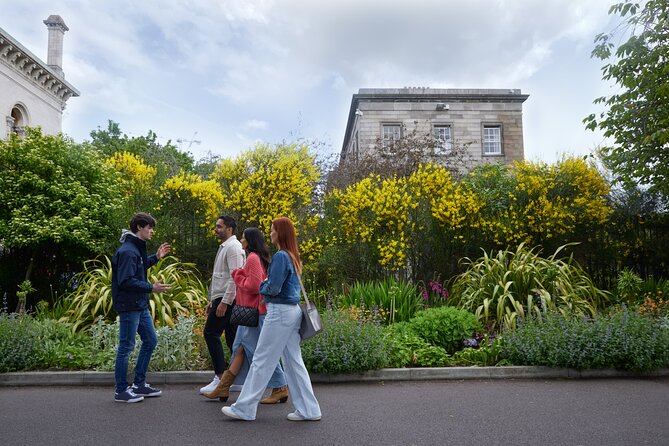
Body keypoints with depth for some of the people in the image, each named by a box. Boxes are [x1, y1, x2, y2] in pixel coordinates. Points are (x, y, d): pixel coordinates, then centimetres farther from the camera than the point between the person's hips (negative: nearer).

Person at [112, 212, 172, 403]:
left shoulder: (137, 248, 13)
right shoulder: (127, 251, -19)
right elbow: (126, 281, -24)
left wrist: (155, 257, 18)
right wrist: (151, 288, -25)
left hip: (141, 306, 10)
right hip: (129, 306, -10)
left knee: (150, 340, 16)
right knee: (126, 347, 0)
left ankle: (139, 384, 27)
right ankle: (121, 391, 14)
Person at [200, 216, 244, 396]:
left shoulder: (233, 247, -12)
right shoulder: (224, 247, 20)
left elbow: (235, 277, -21)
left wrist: (224, 302, -23)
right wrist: (212, 301, 22)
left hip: (227, 299, -10)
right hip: (222, 299, 10)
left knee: (211, 333, -7)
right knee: (232, 337, 10)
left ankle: (220, 377, -4)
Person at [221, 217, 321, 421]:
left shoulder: (280, 256, -15)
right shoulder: (293, 257, 13)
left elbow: (273, 288, -18)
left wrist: (262, 286, 1)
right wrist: (267, 285, 8)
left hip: (280, 312, -9)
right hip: (293, 312, 9)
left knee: (262, 361, 1)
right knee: (293, 362, 12)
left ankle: (244, 408, 13)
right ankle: (308, 409, 16)